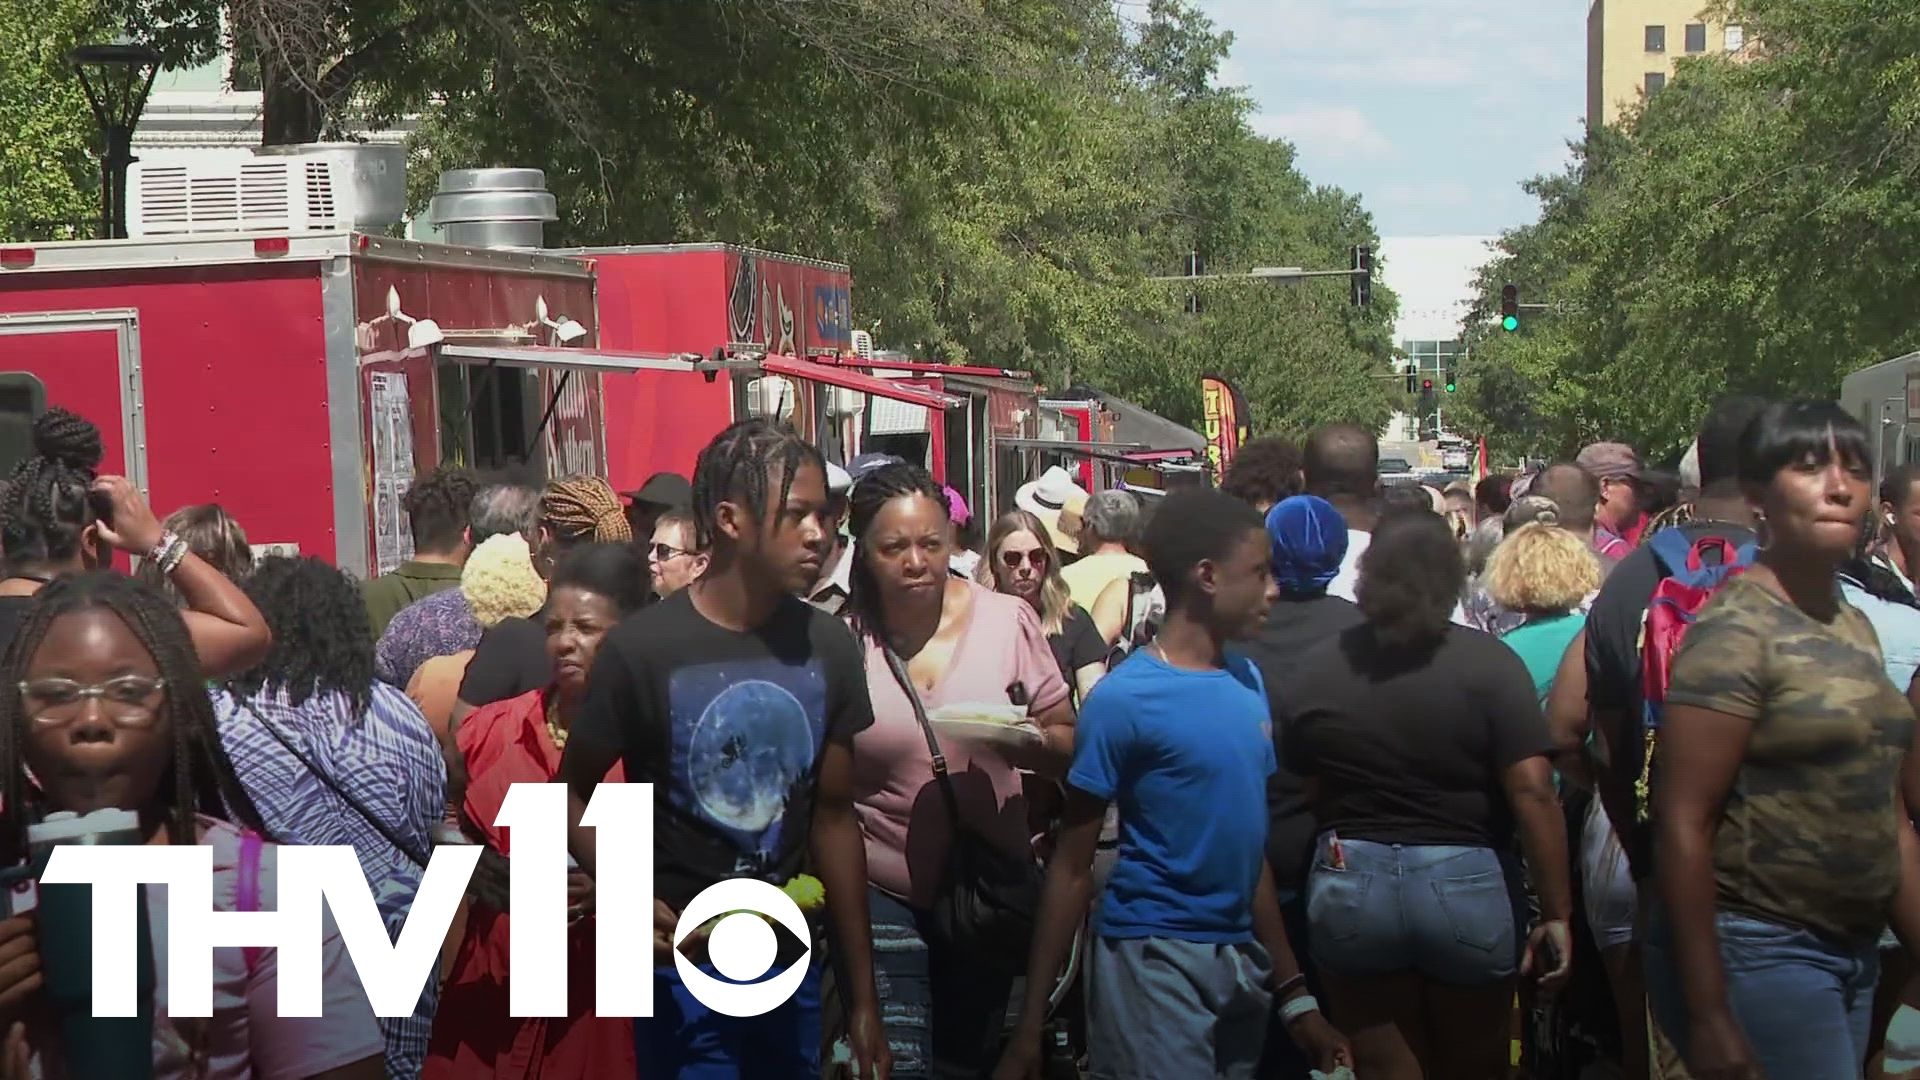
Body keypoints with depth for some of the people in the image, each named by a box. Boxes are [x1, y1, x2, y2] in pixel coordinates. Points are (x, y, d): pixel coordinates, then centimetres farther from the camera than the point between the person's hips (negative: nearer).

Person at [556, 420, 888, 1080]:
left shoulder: (829, 648, -1)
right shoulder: (641, 649, -14)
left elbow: (834, 816, 6)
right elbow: (573, 795, -4)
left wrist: (863, 995, 7)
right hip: (685, 962, -4)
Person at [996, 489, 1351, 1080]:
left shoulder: (1248, 681, 7)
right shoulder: (1125, 699, -12)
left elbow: (1250, 845, 12)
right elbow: (1072, 868, -10)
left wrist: (1295, 993, 12)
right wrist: (1031, 1026, -12)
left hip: (1242, 960, 7)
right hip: (1154, 959, -7)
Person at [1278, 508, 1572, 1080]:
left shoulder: (1314, 669, -3)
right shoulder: (1488, 663, -10)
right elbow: (1532, 794, -15)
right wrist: (1556, 911, -10)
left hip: (1351, 885, 1)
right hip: (1467, 884, -1)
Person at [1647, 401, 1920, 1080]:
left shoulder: (1856, 629, 12)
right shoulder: (1736, 629, -13)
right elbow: (1682, 823, -17)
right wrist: (1708, 1017, -18)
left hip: (1853, 952, 8)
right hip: (1759, 953, -8)